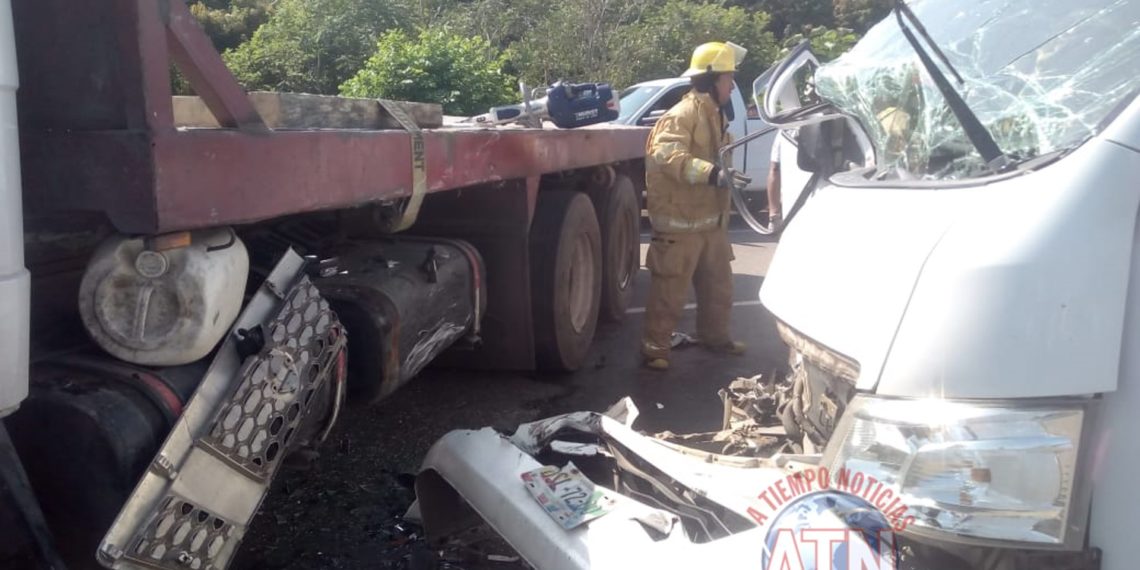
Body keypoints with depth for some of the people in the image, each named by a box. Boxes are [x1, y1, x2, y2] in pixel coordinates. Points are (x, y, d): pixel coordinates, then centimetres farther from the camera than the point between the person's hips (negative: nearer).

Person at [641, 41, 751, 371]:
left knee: (718, 286, 20)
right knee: (670, 290, -3)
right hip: (681, 221, -10)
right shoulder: (684, 114, -16)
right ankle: (655, 347, 7)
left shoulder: (715, 115, 16)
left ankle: (714, 336, 36)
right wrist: (713, 174, -41)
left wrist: (728, 174, 16)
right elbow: (666, 154, -33)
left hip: (711, 220, 10)